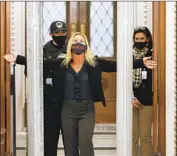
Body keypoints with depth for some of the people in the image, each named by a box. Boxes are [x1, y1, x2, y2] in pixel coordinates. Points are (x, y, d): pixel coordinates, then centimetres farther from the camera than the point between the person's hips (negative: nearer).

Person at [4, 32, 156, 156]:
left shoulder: (94, 63, -2)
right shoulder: (61, 62, 1)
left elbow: (117, 65, -6)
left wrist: (141, 62, -12)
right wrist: (17, 58, -9)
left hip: (87, 109, -2)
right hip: (68, 108, 2)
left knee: (85, 144, -11)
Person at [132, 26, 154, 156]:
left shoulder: (151, 56, 2)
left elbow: (152, 82, -1)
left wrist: (140, 99, -7)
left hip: (146, 101, -1)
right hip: (130, 101, 2)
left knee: (145, 136, 0)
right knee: (132, 136, 2)